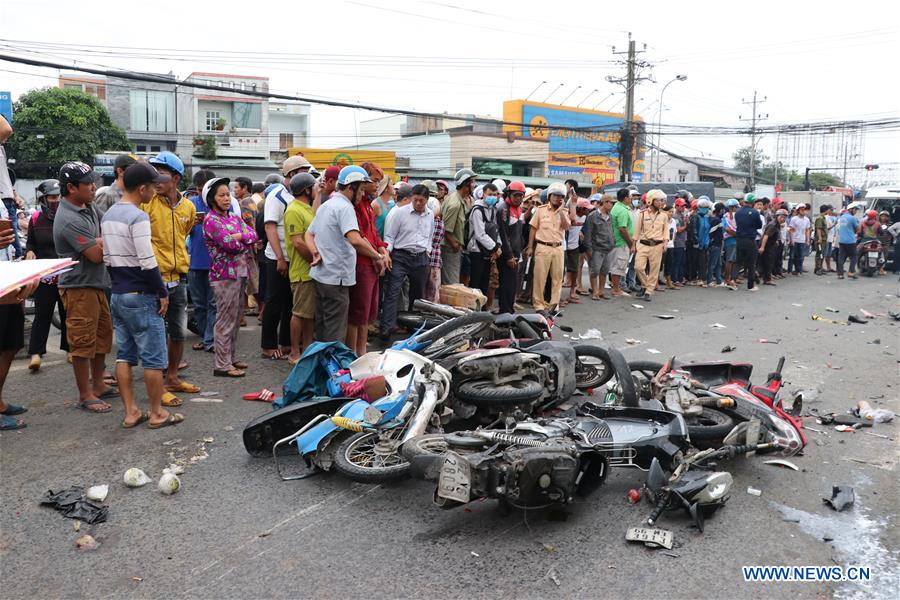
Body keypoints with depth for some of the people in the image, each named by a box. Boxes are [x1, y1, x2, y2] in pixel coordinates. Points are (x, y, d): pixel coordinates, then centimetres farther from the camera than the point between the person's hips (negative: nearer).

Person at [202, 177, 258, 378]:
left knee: (236, 319, 13)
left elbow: (253, 234, 3)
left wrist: (238, 236, -13)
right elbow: (230, 244, -18)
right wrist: (246, 243, -2)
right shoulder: (211, 220, -9)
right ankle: (222, 365, 2)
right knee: (225, 321, -4)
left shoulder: (234, 217, 14)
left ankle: (231, 357, 24)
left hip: (240, 272, 8)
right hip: (224, 274, -8)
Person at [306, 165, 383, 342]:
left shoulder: (325, 206, 16)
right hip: (336, 278, -10)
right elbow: (355, 240, -30)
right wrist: (377, 257, -17)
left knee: (321, 326, 17)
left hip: (319, 275, 10)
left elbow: (309, 233, 20)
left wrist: (315, 253, 2)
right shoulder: (345, 207, -16)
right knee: (335, 333, -4)